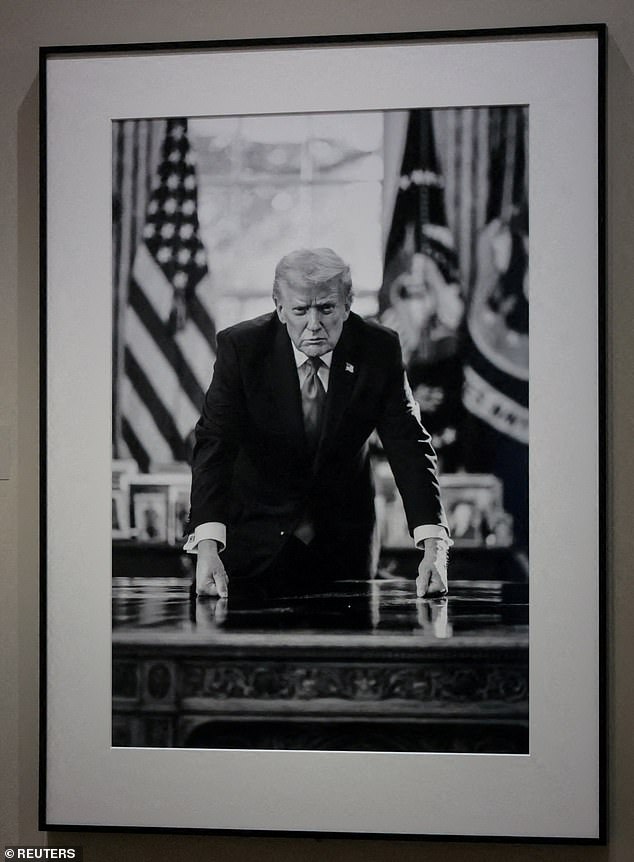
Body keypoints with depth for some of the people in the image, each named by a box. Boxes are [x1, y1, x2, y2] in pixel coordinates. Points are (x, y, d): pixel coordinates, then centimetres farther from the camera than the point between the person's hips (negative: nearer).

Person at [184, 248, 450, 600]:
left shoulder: (379, 349, -14)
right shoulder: (241, 347, -18)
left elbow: (409, 445, -17)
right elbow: (214, 443, -25)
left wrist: (433, 546, -31)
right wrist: (207, 547, -40)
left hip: (343, 541, 2)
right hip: (256, 538, -1)